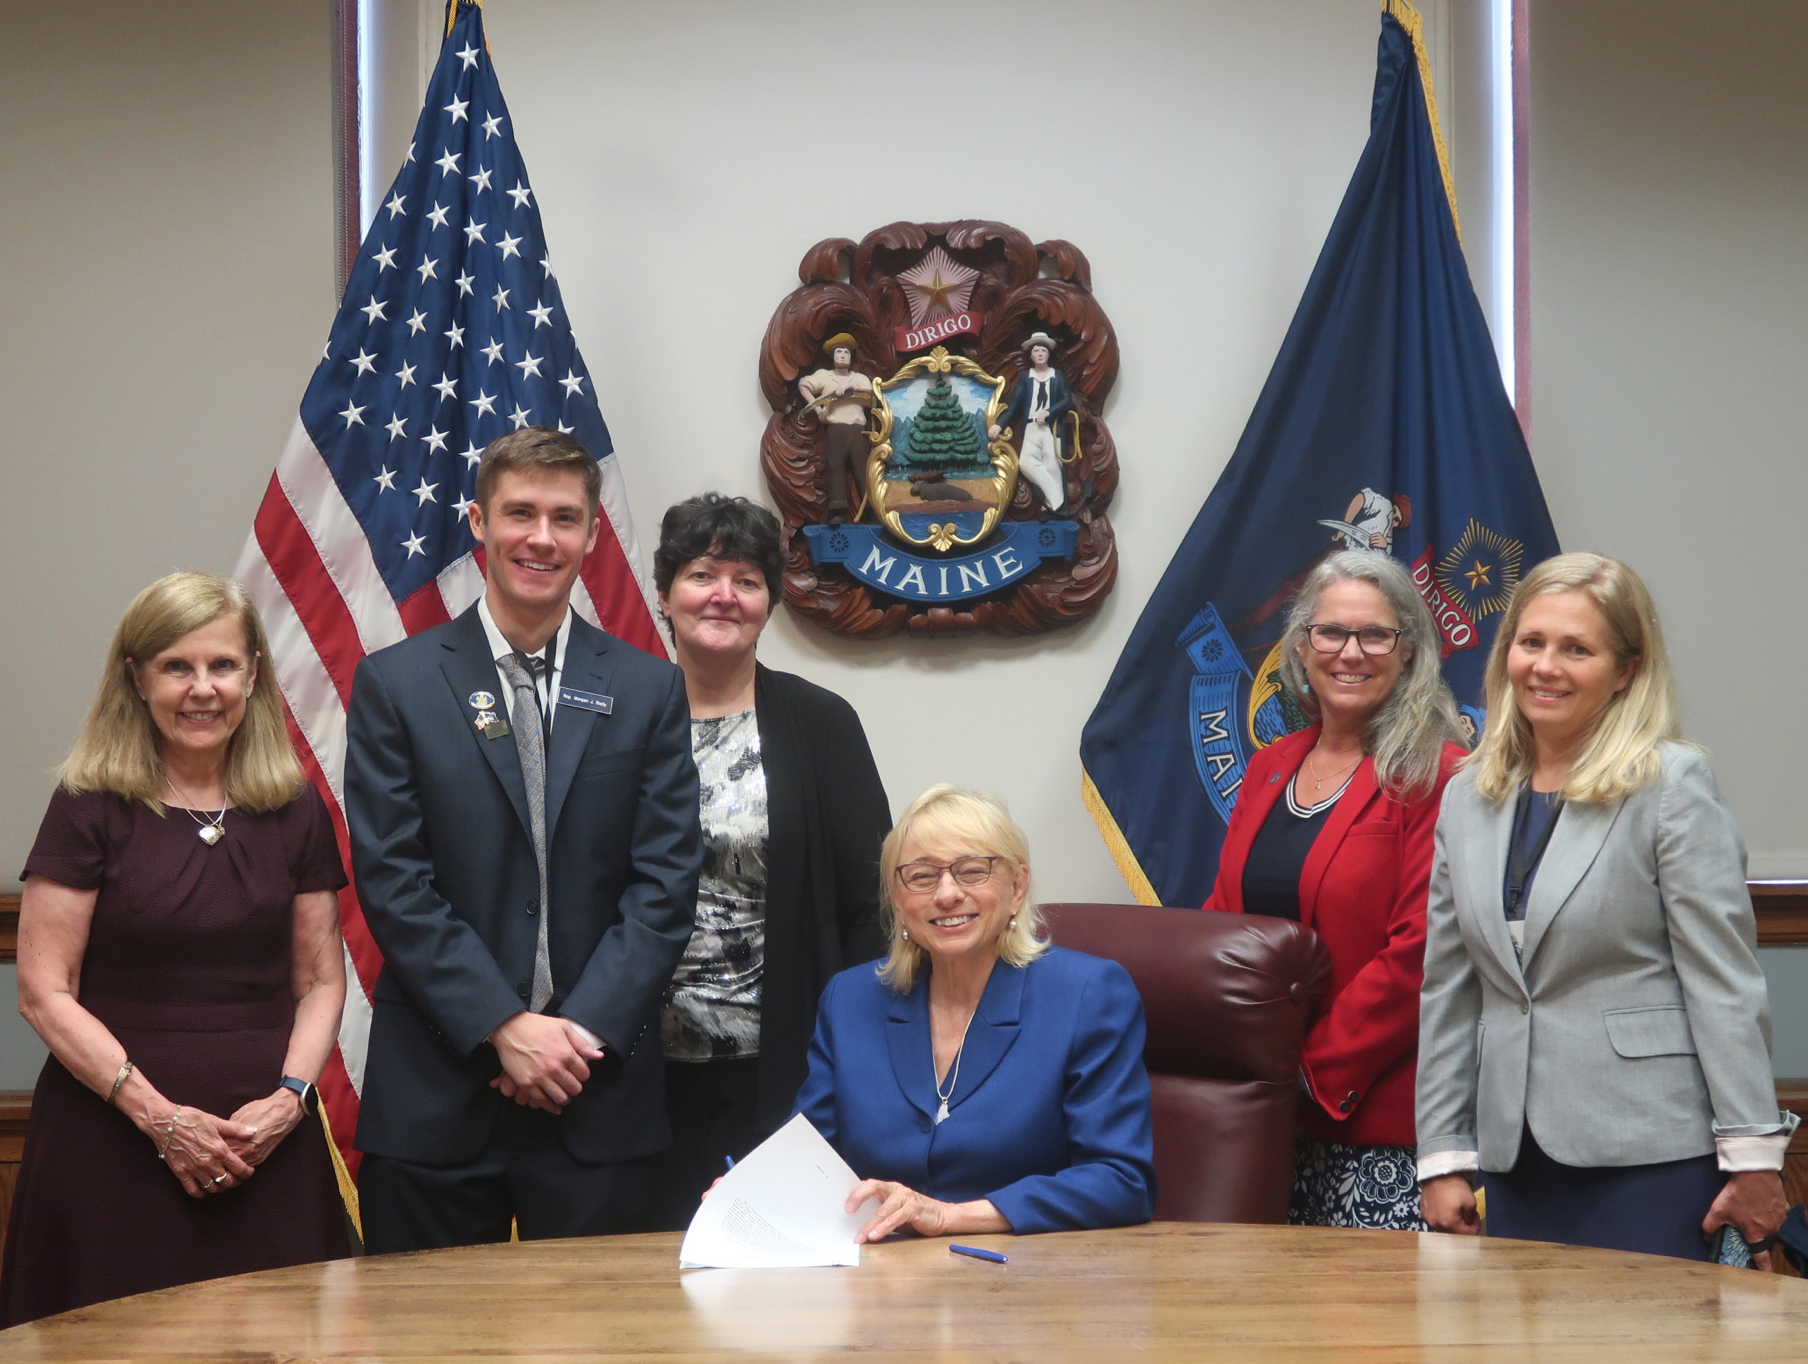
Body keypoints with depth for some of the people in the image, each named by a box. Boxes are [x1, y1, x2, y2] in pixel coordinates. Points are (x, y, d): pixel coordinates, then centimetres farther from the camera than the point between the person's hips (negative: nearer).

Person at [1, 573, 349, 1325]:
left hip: (265, 1145, 3)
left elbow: (321, 981, 10)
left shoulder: (295, 811, 7)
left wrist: (290, 1097, -8)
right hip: (112, 1142, -2)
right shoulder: (90, 807, -2)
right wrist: (158, 1116, -13)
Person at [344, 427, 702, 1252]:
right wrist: (503, 1026, -12)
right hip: (436, 1091, -1)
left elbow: (665, 881, 2)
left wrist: (584, 1029, -10)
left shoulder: (650, 690, 8)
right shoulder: (396, 684, 3)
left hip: (599, 1095, 1)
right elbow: (394, 881, -3)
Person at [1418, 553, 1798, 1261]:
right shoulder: (1467, 797, 11)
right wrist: (1443, 1155, 9)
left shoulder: (1672, 785, -5)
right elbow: (1447, 990, 12)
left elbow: (1725, 981, -8)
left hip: (1649, 1155, -5)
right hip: (1516, 1157, 5)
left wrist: (1753, 1153, -11)